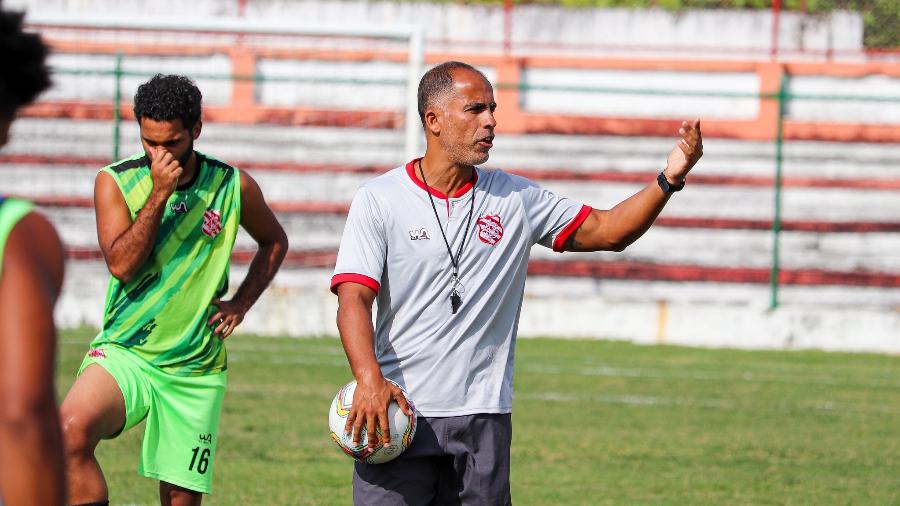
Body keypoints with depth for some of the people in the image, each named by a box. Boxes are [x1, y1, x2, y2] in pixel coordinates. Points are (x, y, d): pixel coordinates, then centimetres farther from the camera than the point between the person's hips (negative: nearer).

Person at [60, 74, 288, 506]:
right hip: (123, 353, -2)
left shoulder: (233, 187, 1)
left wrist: (242, 302, 6)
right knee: (73, 429, -32)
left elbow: (274, 241, 20)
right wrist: (159, 193, -18)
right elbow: (122, 264, -15)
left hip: (196, 371, 2)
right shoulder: (115, 182, -3)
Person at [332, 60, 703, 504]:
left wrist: (669, 180, -6)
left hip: (484, 419, 3)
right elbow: (354, 298, -9)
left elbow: (606, 231, 10)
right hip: (398, 412, -3)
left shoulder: (515, 198, 9)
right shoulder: (378, 200, -1)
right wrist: (369, 379, -26)